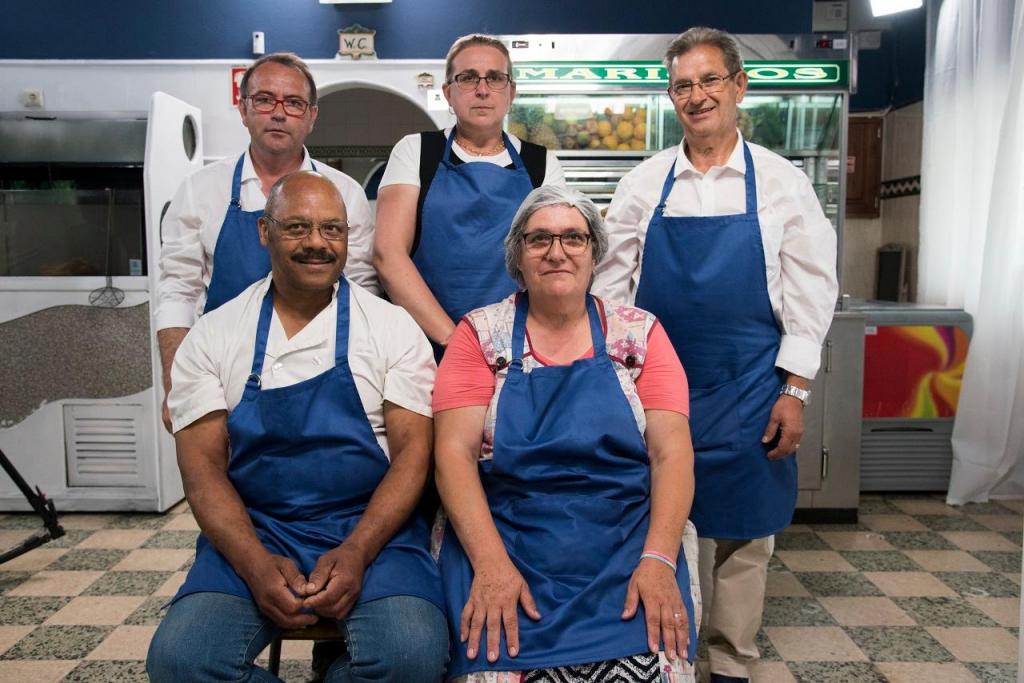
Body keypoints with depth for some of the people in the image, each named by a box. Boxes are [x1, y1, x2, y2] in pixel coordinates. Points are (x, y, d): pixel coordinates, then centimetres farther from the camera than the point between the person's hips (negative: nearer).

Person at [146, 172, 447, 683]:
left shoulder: (394, 328, 0)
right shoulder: (212, 337, 4)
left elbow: (413, 451, -4)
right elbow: (202, 466, 0)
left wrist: (355, 553, -18)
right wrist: (257, 564, -16)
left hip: (372, 526, -1)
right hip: (251, 530, 1)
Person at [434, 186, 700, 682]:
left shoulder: (640, 334, 6)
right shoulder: (481, 333, 3)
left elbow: (672, 451, -2)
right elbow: (454, 453, -6)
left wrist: (658, 559, -16)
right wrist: (490, 562, -18)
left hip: (627, 546, 1)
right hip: (505, 542, 0)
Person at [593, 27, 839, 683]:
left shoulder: (781, 182, 1)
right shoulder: (643, 184, 4)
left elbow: (810, 292, 0)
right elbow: (611, 285, 6)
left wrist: (794, 390, -5)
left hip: (748, 389, -1)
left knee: (741, 532, 10)